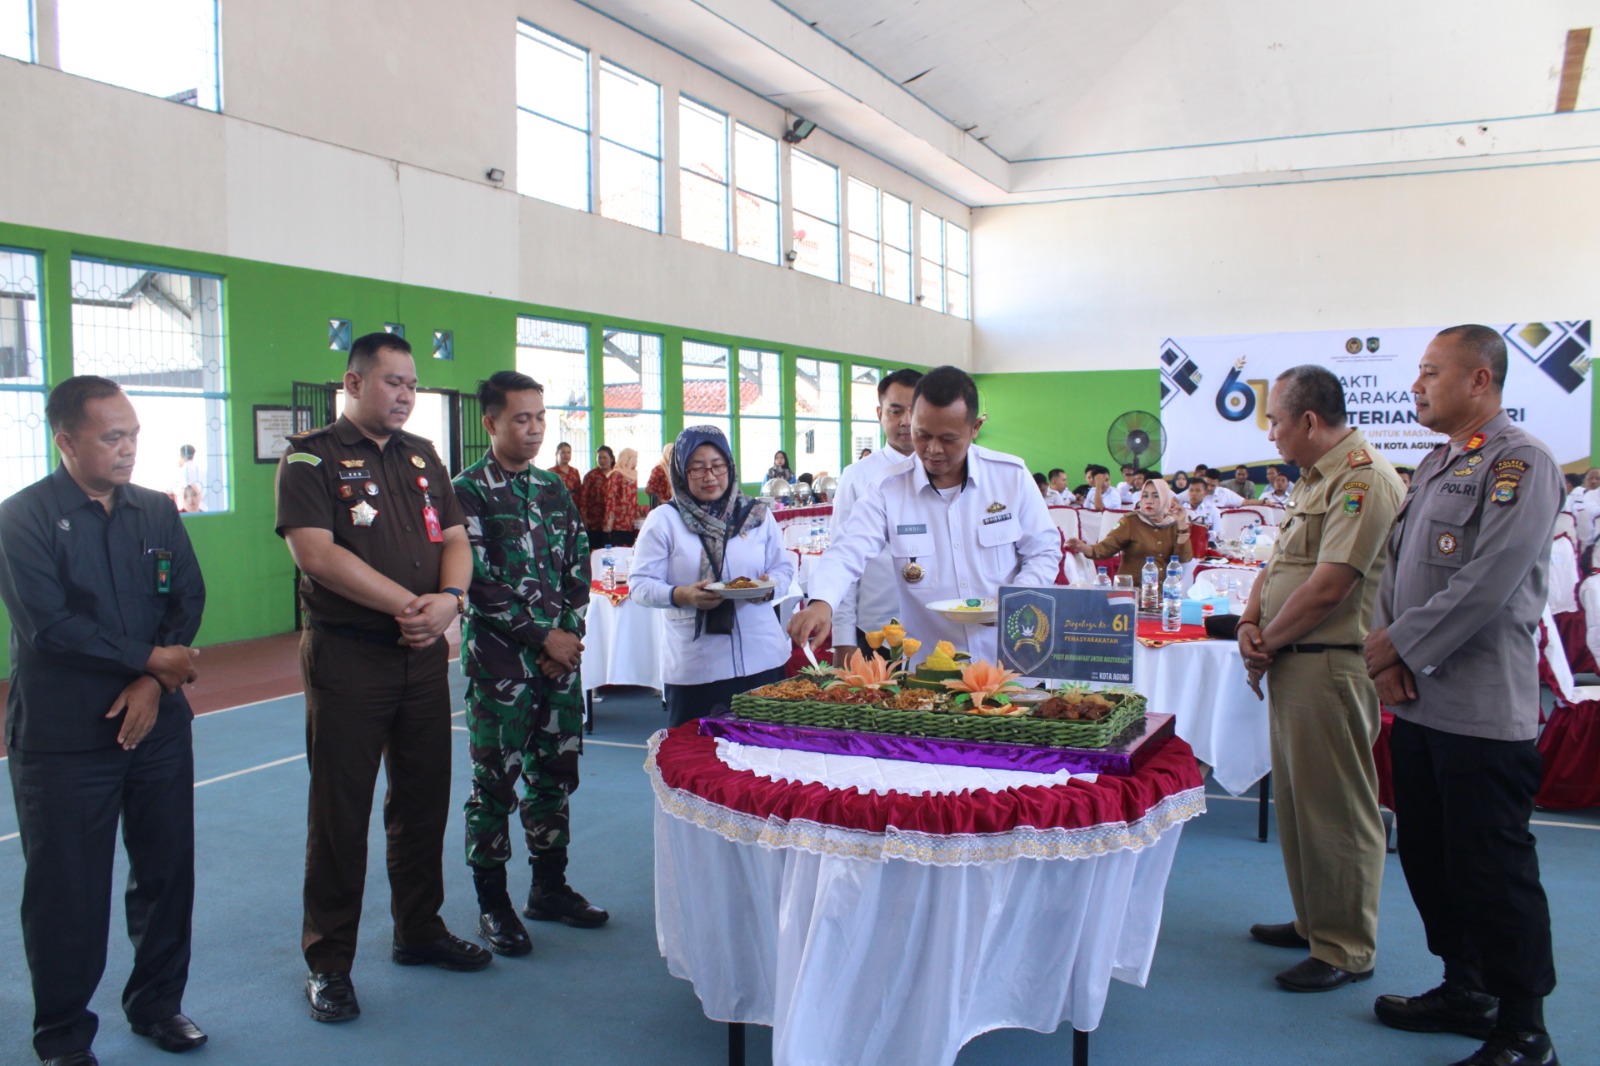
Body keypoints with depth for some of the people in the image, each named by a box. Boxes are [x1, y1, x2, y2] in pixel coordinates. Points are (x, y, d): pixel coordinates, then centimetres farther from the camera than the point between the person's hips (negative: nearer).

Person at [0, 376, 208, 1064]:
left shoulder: (157, 511, 6)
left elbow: (188, 600, 1)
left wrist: (152, 684, -12)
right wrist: (149, 660, -12)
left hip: (156, 724, 4)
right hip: (62, 740, -4)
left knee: (166, 872, 12)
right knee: (67, 890, 6)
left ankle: (158, 1004, 31)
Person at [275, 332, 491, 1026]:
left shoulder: (423, 457, 13)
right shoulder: (312, 458, -6)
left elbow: (454, 539, 9)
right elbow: (316, 554, -17)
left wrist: (449, 598, -12)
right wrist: (406, 604, -20)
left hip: (425, 654, 6)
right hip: (347, 656, -5)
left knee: (424, 798, 14)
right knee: (340, 809, 3)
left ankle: (420, 931, 30)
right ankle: (328, 961, 15)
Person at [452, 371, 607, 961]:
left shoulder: (553, 488, 11)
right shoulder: (468, 491, -7)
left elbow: (578, 569, 10)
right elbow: (481, 584, -13)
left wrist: (569, 635, -4)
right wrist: (543, 637, -12)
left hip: (560, 657, 6)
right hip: (499, 662, -5)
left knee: (555, 774, 12)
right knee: (495, 783, 2)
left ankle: (549, 887, 26)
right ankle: (492, 904, 15)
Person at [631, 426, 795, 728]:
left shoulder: (757, 514, 10)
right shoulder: (663, 520, 1)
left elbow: (784, 567, 14)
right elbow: (640, 584, -3)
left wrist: (769, 585, -9)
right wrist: (682, 595, -21)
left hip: (762, 658, 3)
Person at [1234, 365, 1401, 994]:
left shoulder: (1363, 479, -16)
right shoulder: (1316, 480, 17)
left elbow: (1328, 587, -22)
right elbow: (1279, 564, 20)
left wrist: (1269, 643, -10)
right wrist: (1250, 623, 2)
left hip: (1331, 668, -10)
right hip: (1294, 664, 10)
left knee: (1336, 809, -2)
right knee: (1298, 800, 17)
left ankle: (1346, 951, 8)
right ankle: (1313, 922, 31)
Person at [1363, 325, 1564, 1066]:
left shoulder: (1519, 463, -12)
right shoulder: (1435, 466, 17)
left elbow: (1489, 583, -20)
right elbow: (1398, 562, 16)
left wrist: (1403, 646, -12)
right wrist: (1386, 642, -1)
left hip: (1482, 709, -9)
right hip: (1418, 703, 9)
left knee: (1493, 870, -1)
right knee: (1430, 858, 17)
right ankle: (1465, 990, 33)